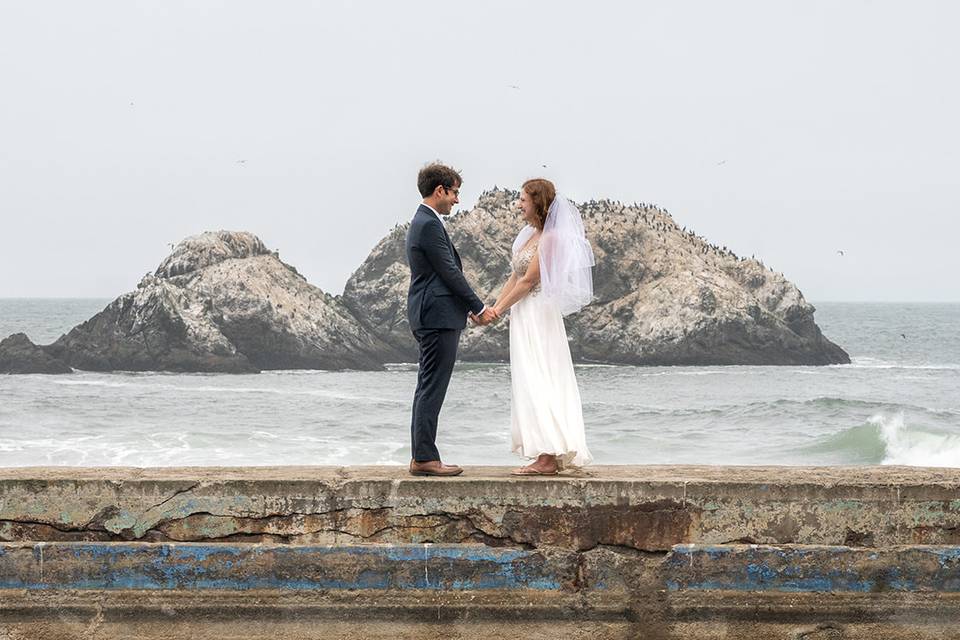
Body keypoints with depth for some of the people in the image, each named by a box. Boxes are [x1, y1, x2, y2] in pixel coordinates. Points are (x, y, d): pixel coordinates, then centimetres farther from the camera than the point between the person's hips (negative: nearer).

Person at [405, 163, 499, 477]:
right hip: (438, 318, -11)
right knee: (432, 389, -9)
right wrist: (479, 308, -7)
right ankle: (425, 458, -8)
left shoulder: (423, 222, 18)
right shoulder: (429, 225, -15)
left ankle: (421, 456, 13)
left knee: (427, 389, 11)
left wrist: (473, 308, 16)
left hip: (429, 318, 11)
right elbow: (450, 273, -15)